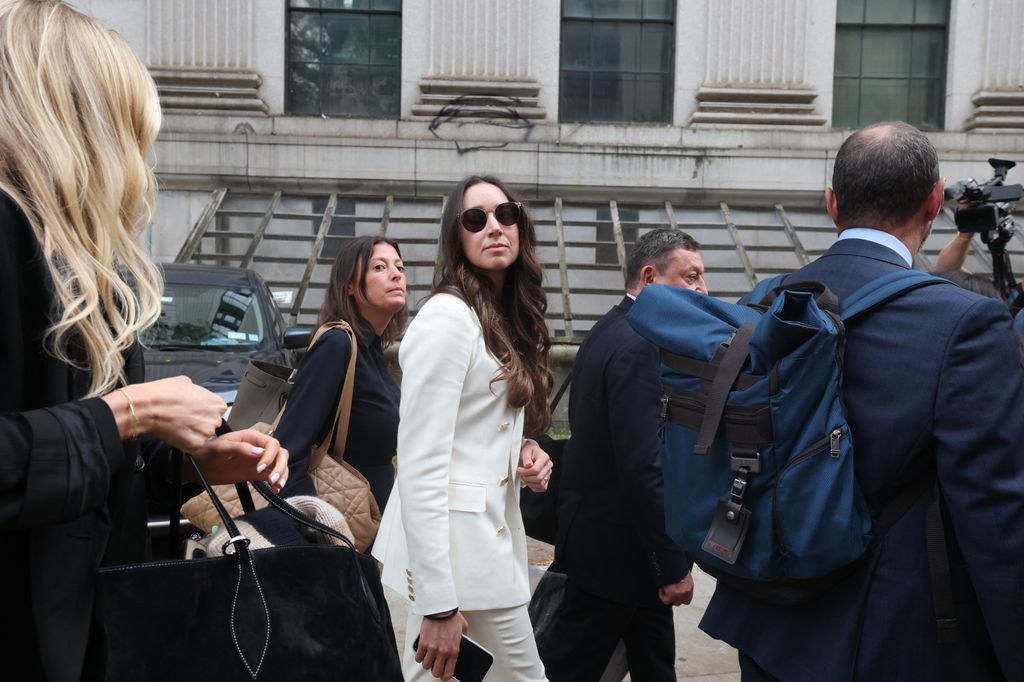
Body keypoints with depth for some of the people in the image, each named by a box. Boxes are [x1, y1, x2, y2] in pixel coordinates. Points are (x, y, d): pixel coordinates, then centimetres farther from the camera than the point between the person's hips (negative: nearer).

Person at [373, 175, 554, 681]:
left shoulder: (508, 319, 14)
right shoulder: (447, 317, -14)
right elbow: (420, 464, -20)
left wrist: (526, 453, 3)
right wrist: (437, 604, -23)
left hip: (493, 539, 9)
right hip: (453, 547, -9)